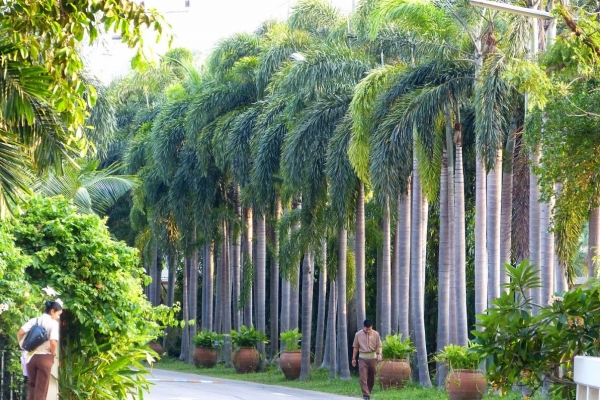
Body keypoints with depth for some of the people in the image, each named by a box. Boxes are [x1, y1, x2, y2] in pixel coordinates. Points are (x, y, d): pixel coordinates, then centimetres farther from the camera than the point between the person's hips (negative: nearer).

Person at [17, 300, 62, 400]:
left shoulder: (34, 321, 7)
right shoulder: (53, 323, -7)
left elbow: (20, 333, -4)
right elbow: (53, 342, -19)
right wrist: (53, 354, -2)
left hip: (31, 356, 5)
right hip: (44, 357, -4)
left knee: (32, 386, 16)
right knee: (41, 389, 2)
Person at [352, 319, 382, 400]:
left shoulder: (376, 334, 1)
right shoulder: (358, 334, 1)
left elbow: (379, 346, 0)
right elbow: (355, 347, 6)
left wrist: (379, 354, -19)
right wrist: (354, 358, 6)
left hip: (373, 357, 1)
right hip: (362, 358, -1)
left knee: (371, 377, 8)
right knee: (363, 378, -10)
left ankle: (368, 393, 25)